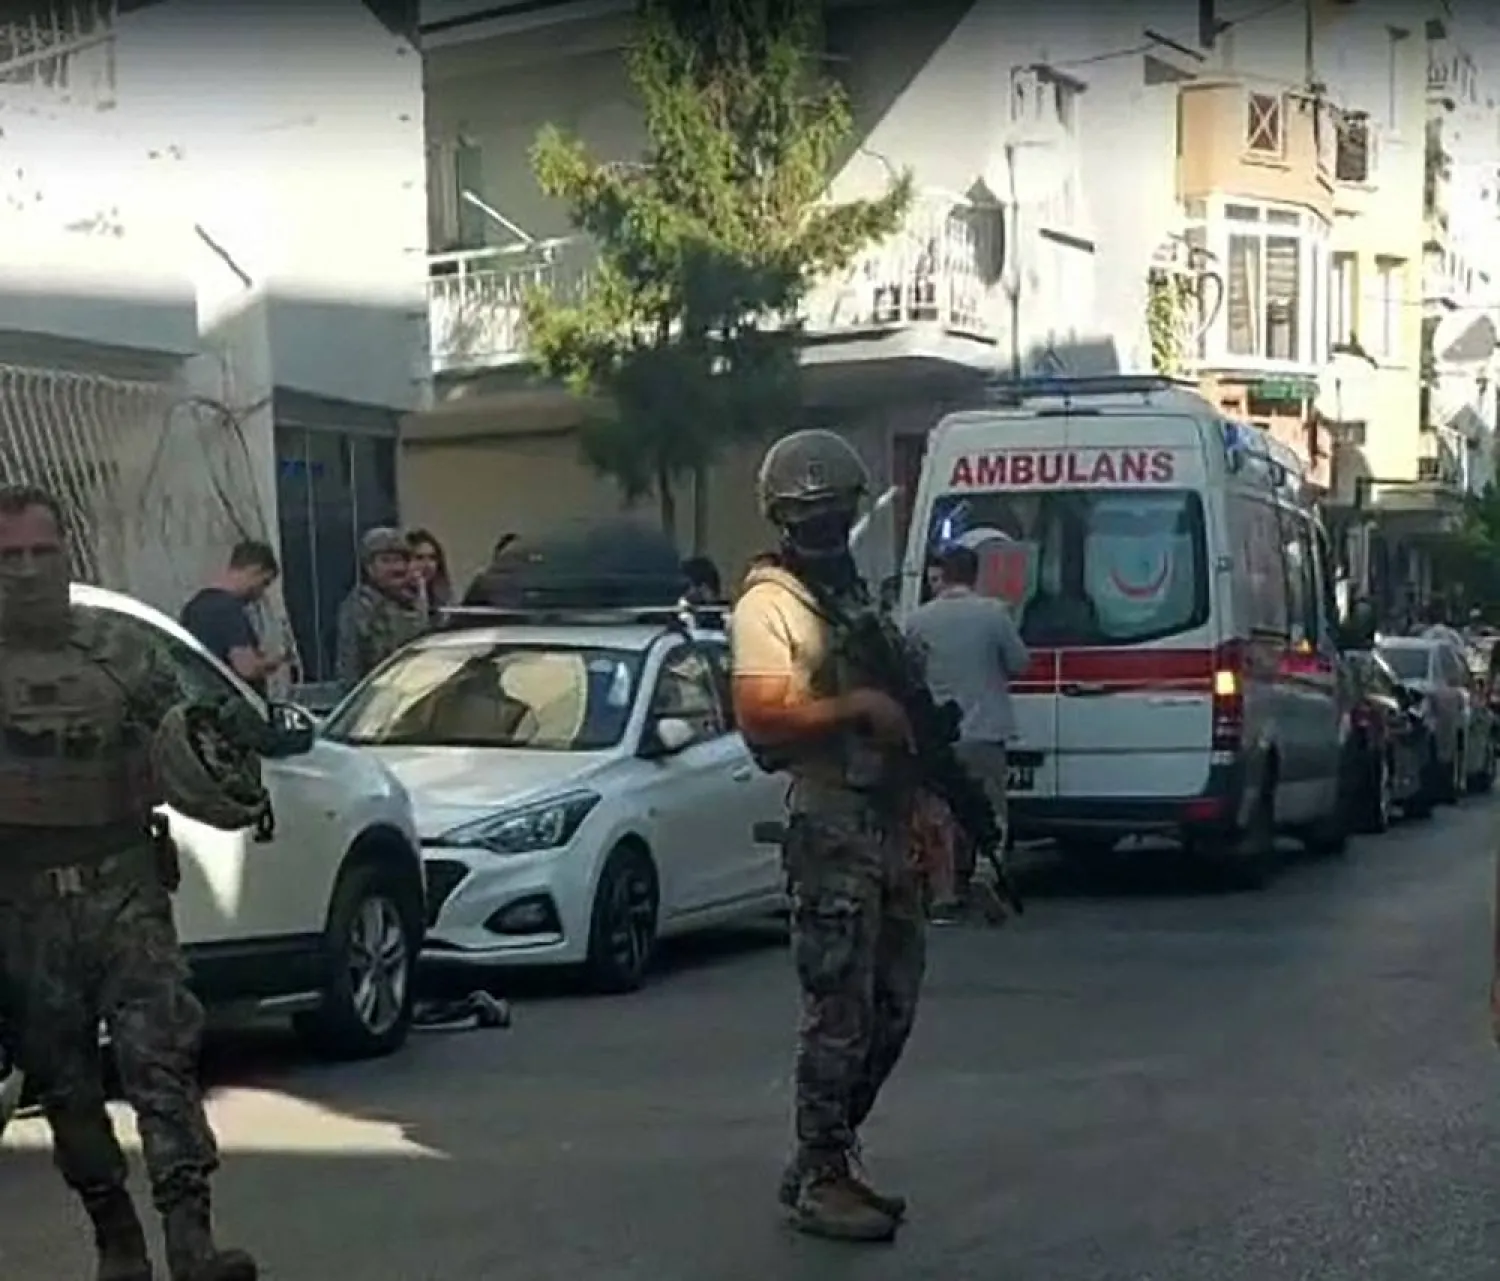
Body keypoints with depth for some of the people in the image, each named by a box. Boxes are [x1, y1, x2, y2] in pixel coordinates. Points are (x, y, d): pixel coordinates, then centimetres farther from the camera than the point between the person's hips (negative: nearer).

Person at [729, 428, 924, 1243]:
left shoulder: (855, 593, 20)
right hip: (831, 827, -9)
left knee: (892, 1005, 12)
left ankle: (827, 1159, 23)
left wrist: (917, 718, 9)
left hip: (887, 820, 9)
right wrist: (861, 707, -20)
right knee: (840, 1011, -6)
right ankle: (818, 1180, 4)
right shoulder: (769, 603, -7)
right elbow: (761, 718, -18)